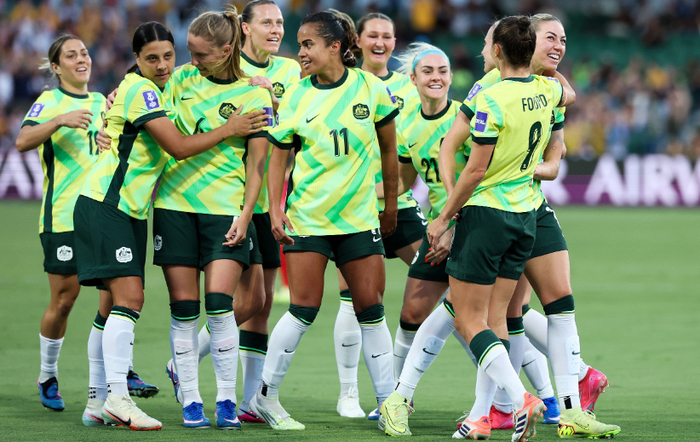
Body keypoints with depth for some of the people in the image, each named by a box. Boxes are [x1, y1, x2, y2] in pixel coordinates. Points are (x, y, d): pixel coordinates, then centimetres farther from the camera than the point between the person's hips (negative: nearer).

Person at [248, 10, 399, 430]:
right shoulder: (297, 97, -2)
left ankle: (388, 401, 8)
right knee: (305, 308, -6)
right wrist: (275, 209, -5)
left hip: (360, 216, 1)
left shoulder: (371, 88, -2)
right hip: (307, 217, -1)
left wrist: (390, 204, 13)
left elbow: (389, 149, 9)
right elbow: (279, 157, 5)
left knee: (371, 309, 1)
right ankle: (266, 396, 5)